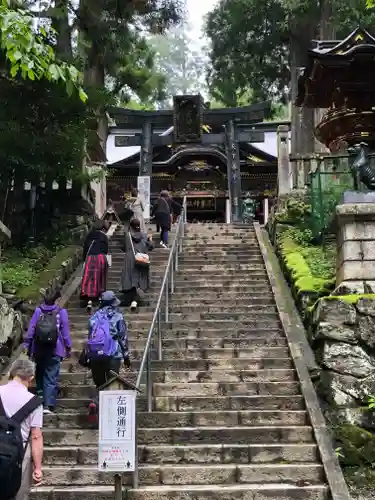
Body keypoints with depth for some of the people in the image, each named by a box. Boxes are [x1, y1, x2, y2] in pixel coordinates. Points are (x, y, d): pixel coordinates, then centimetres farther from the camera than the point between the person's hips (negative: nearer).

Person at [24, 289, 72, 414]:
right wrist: (68, 347, 6)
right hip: (54, 350, -3)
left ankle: (40, 393, 30)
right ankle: (48, 405, -9)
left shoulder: (38, 311, 1)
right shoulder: (61, 312, -5)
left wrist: (27, 345, 8)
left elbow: (31, 329, 1)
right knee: (51, 378, -2)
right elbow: (65, 331, -3)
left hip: (38, 349, 3)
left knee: (40, 373, 24)